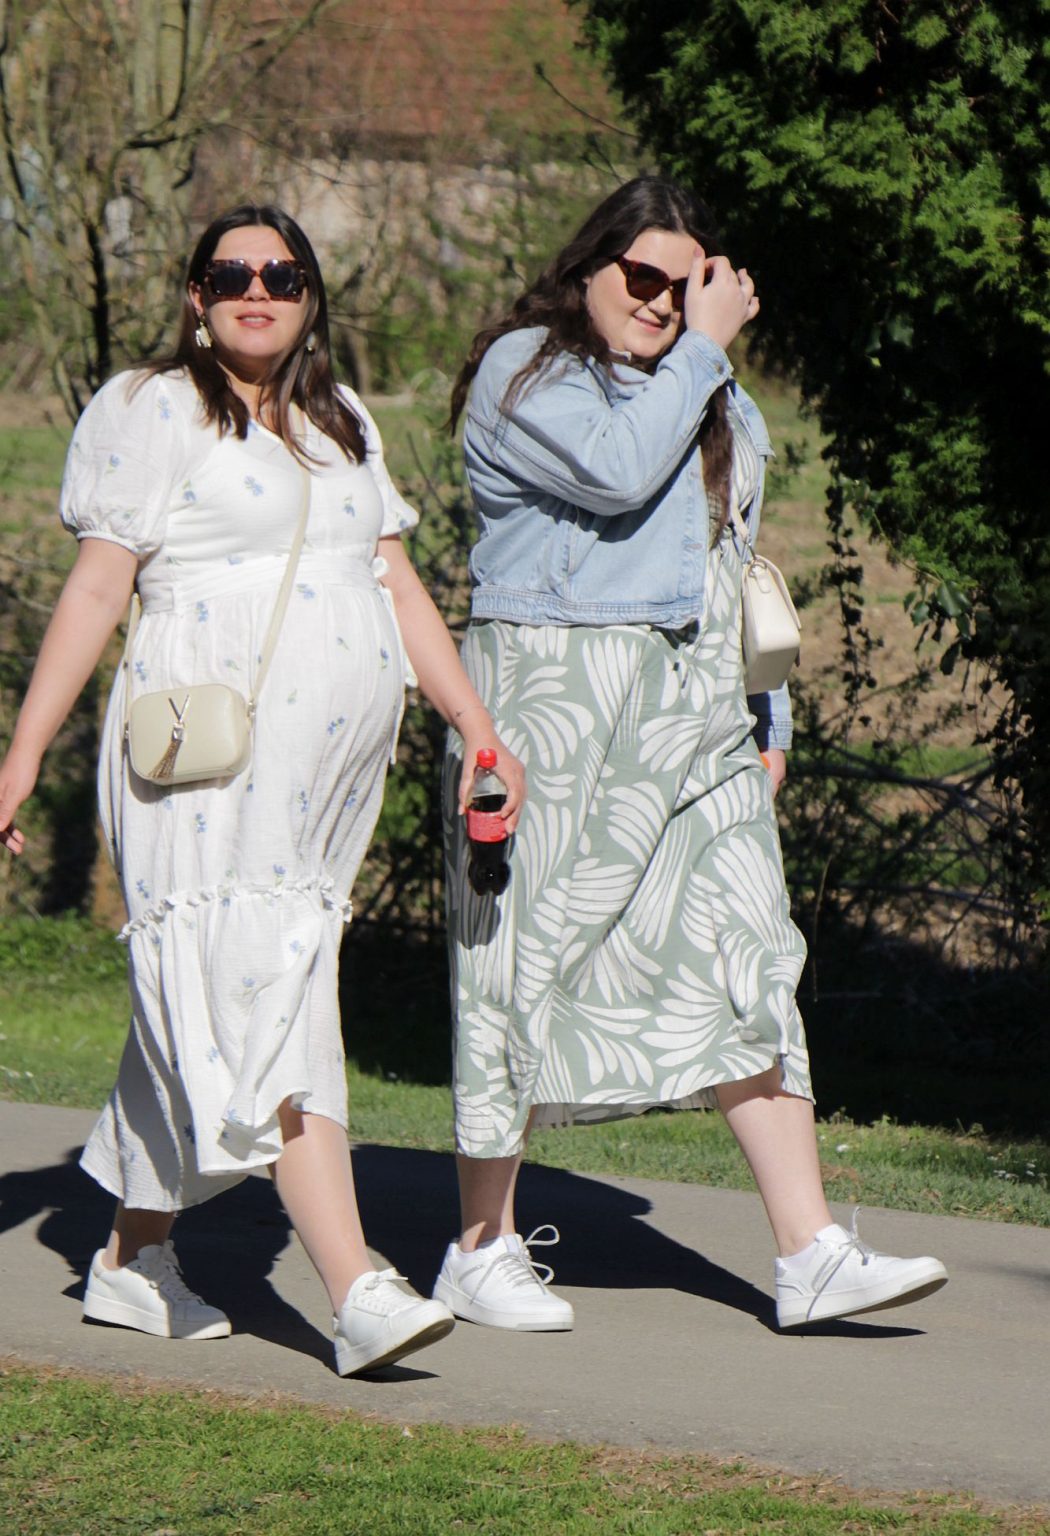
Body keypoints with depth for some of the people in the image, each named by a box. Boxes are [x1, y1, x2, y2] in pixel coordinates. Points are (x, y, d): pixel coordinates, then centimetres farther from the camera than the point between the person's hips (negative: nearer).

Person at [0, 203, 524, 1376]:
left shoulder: (342, 425, 18)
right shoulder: (150, 412, 0)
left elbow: (398, 586, 20)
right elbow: (94, 587, -3)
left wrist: (477, 726, 14)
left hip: (329, 770, 6)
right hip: (210, 762, -6)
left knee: (202, 1016, 10)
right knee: (261, 1006, -14)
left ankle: (132, 1256, 22)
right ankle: (357, 1293, -23)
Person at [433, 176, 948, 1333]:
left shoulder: (720, 403, 20)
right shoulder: (523, 369, -4)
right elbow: (618, 470, -21)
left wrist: (768, 716, 21)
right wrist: (700, 352, -10)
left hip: (697, 716, 6)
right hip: (554, 703, -6)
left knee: (745, 956, -1)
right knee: (525, 966, -2)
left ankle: (811, 1257, -5)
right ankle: (482, 1250, 9)